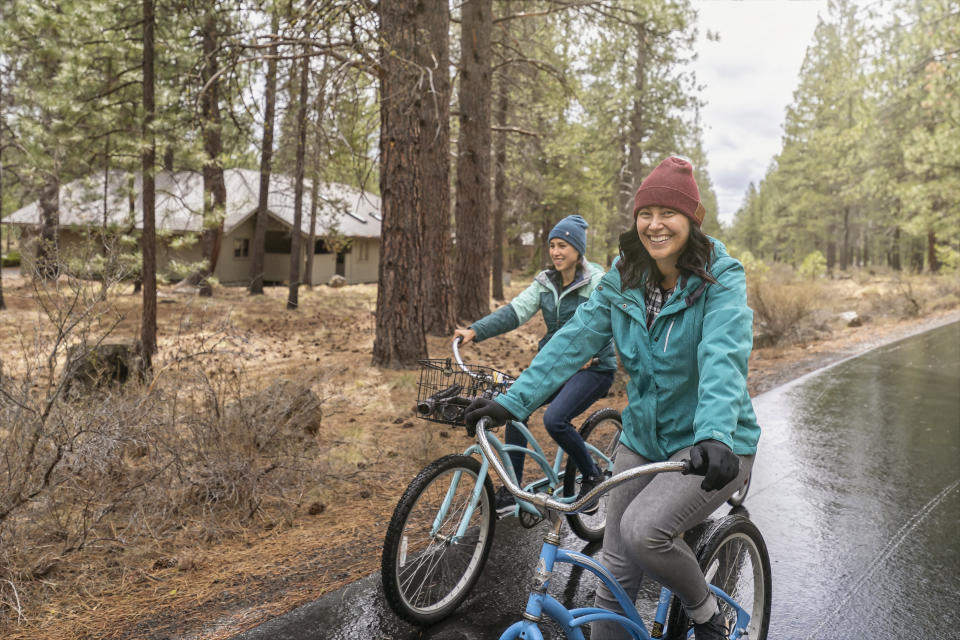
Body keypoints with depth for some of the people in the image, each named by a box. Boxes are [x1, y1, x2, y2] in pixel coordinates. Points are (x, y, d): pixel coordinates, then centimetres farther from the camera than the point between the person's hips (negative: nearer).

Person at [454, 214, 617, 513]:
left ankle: (592, 477, 1)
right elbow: (515, 311, -4)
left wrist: (589, 351, -40)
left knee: (555, 419, -25)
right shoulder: (545, 282, 7)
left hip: (593, 367, -6)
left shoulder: (597, 282, -10)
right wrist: (476, 330, -18)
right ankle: (511, 490, -2)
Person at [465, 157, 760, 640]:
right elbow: (574, 339, -6)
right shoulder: (623, 279, -1)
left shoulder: (721, 279, -15)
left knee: (644, 530, -26)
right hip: (643, 438, 5)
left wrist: (716, 436, -48)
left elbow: (723, 359, -31)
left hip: (713, 445, -5)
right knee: (615, 571, 7)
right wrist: (511, 402, -14)